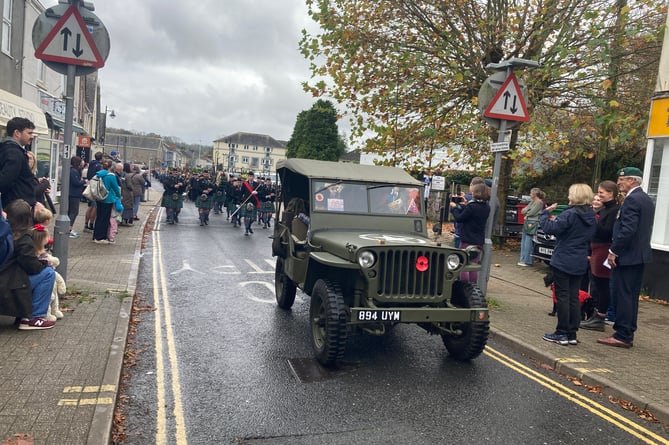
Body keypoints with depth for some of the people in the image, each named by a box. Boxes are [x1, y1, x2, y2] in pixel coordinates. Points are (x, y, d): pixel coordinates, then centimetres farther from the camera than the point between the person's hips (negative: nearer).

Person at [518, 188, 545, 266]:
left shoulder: (539, 202, -8)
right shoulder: (532, 202, 19)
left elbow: (532, 212, -15)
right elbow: (523, 210, 16)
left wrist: (526, 212, 4)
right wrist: (526, 209, -4)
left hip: (533, 224, -9)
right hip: (527, 223, 9)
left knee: (528, 243, -8)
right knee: (523, 242, 9)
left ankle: (527, 261, -4)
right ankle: (523, 259, 15)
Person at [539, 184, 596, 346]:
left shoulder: (570, 214, -17)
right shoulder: (591, 217, 8)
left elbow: (550, 228, -24)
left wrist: (545, 213, -9)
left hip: (563, 261, -7)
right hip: (580, 263, 7)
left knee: (562, 297, 0)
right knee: (574, 297, 11)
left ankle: (561, 334, 5)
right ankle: (572, 334, 16)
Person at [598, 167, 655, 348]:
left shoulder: (632, 200, -15)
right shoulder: (647, 200, 16)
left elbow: (628, 229, -23)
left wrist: (613, 250, -16)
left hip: (626, 256, -10)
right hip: (640, 255, 10)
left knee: (622, 295, -5)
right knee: (631, 296, 14)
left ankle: (622, 336, 0)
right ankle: (627, 334, 21)